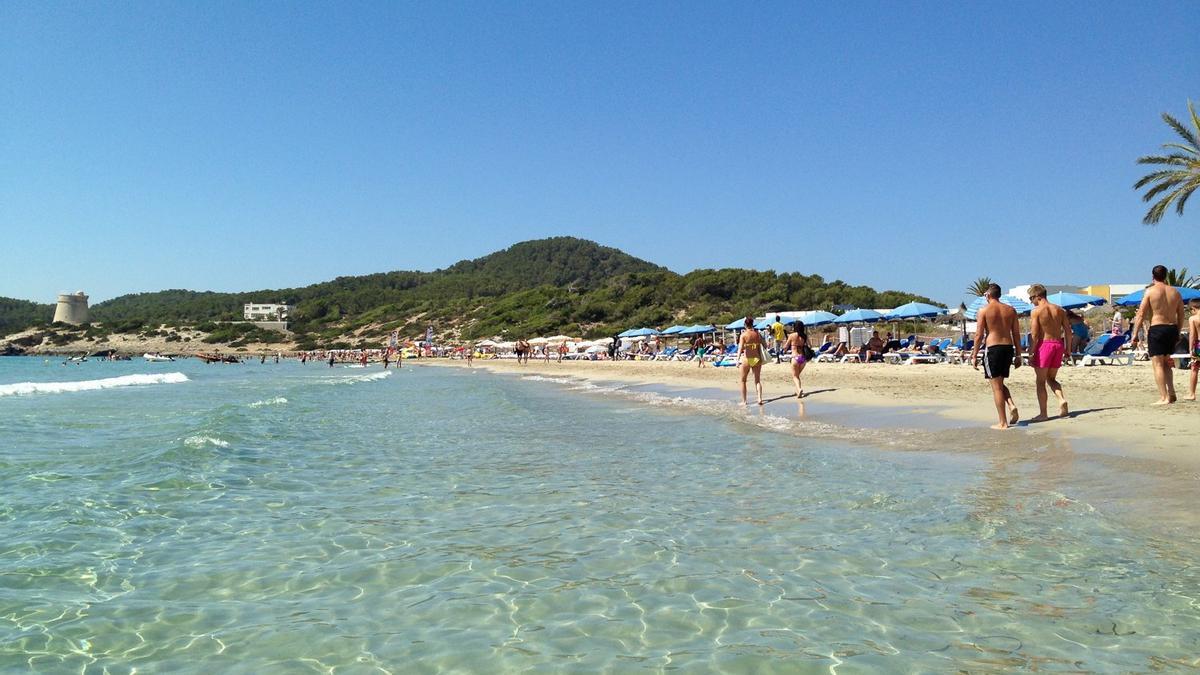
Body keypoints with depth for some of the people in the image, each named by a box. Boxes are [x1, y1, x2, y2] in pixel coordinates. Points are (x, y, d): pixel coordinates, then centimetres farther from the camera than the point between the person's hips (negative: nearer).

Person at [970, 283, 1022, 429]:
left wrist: (974, 356, -3)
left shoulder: (984, 310, -4)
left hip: (993, 348, -5)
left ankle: (1003, 423, 2)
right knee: (1000, 383, 22)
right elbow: (1016, 334, 9)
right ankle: (1012, 406, -2)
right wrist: (1018, 355, 15)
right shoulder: (1010, 310, 9)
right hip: (1008, 347, 5)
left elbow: (979, 335, -8)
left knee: (996, 386, 1)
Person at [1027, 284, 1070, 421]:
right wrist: (1067, 349, 15)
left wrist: (1031, 354, -8)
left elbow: (1034, 335, -12)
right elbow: (1068, 330, 8)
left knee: (1041, 381, 4)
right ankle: (1062, 399, -5)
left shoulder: (1036, 311, -8)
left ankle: (1043, 413, 5)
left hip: (1044, 344, -6)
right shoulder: (1059, 310, 9)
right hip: (1058, 344, 6)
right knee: (1051, 378, 20)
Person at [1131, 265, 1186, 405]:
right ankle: (1171, 394, 14)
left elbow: (1141, 315, -9)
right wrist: (1177, 334, 23)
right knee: (1166, 363, 20)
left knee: (1158, 364, -3)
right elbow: (1181, 316, 13)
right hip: (1172, 329, 5)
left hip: (1156, 329, -5)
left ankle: (1163, 397, -9)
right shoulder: (1175, 292, 9)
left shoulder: (1150, 291, -5)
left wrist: (1135, 335, -7)